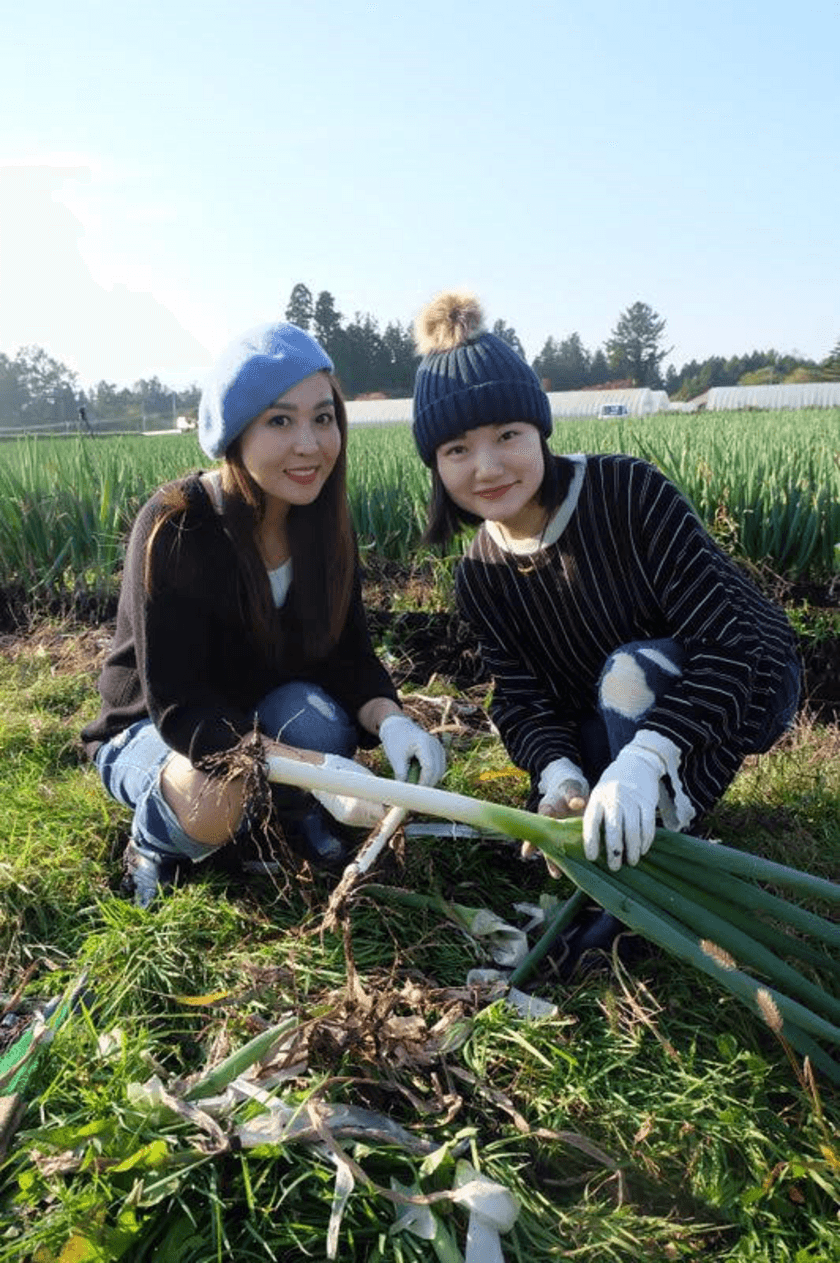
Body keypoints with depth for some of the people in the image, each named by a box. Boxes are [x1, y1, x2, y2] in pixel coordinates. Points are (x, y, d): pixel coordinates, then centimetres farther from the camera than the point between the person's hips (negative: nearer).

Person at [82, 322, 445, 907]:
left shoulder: (323, 523, -12)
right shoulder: (175, 529, -28)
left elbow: (351, 654, -9)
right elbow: (178, 708, -30)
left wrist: (390, 719, -33)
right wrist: (313, 766, -43)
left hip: (266, 713, 4)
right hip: (151, 731, -4)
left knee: (310, 711, -30)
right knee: (216, 799, -35)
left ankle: (303, 817, 3)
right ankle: (154, 841, 1)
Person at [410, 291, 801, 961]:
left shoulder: (630, 493, -28)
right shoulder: (482, 578, -11)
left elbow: (725, 638, -32)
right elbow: (521, 698, -12)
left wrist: (645, 757, -46)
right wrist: (558, 770, -34)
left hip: (744, 685, -5)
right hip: (614, 719, 5)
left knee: (631, 669, -36)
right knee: (547, 832, -10)